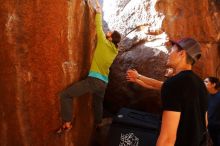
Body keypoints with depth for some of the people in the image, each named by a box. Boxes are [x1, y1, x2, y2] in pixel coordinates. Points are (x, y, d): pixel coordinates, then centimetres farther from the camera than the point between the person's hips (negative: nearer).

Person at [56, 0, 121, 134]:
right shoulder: (115, 50, 15)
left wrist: (99, 12, 19)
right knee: (98, 103, 29)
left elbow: (99, 27, 4)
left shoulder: (104, 43, -5)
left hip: (94, 79, -8)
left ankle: (67, 124, -9)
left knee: (65, 95, -8)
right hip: (104, 82, 8)